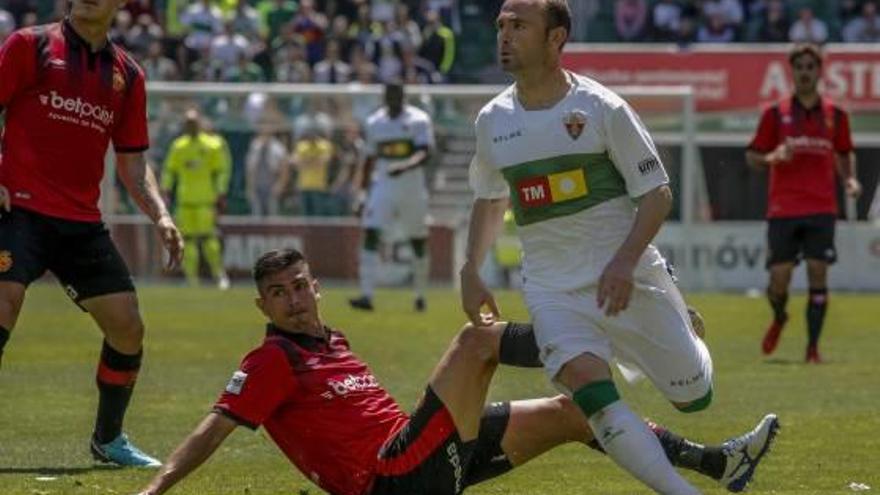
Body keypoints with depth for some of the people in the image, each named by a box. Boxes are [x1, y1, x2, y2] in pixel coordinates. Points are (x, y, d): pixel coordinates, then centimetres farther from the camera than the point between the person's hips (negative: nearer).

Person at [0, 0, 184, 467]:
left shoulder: (127, 74, 13)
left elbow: (132, 163, 18)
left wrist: (160, 215, 3)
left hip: (82, 222, 5)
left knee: (128, 327, 2)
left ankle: (108, 437, 22)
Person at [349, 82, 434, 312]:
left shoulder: (418, 121, -5)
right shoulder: (375, 123, 8)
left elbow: (425, 153, -17)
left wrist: (404, 167, -34)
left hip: (412, 188, -2)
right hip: (383, 188, 2)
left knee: (418, 242, 8)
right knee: (371, 236, -14)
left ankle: (420, 296, 25)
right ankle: (366, 296, -19)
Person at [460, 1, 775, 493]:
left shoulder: (601, 108, -10)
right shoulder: (492, 121, 3)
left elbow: (657, 193, -8)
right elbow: (489, 200, 20)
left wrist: (625, 260, -22)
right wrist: (471, 271, 8)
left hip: (628, 279, -2)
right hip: (552, 289, 2)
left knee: (693, 395, 8)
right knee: (586, 383, -26)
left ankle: (686, 335, 44)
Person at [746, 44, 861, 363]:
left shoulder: (835, 115, 7)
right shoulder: (775, 114, 3)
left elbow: (844, 154, 20)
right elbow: (752, 156, 6)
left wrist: (850, 179, 2)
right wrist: (771, 158, -16)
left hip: (821, 209, 1)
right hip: (783, 210, -1)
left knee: (818, 276, -7)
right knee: (779, 279, -1)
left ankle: (813, 348, -1)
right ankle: (779, 318, 33)